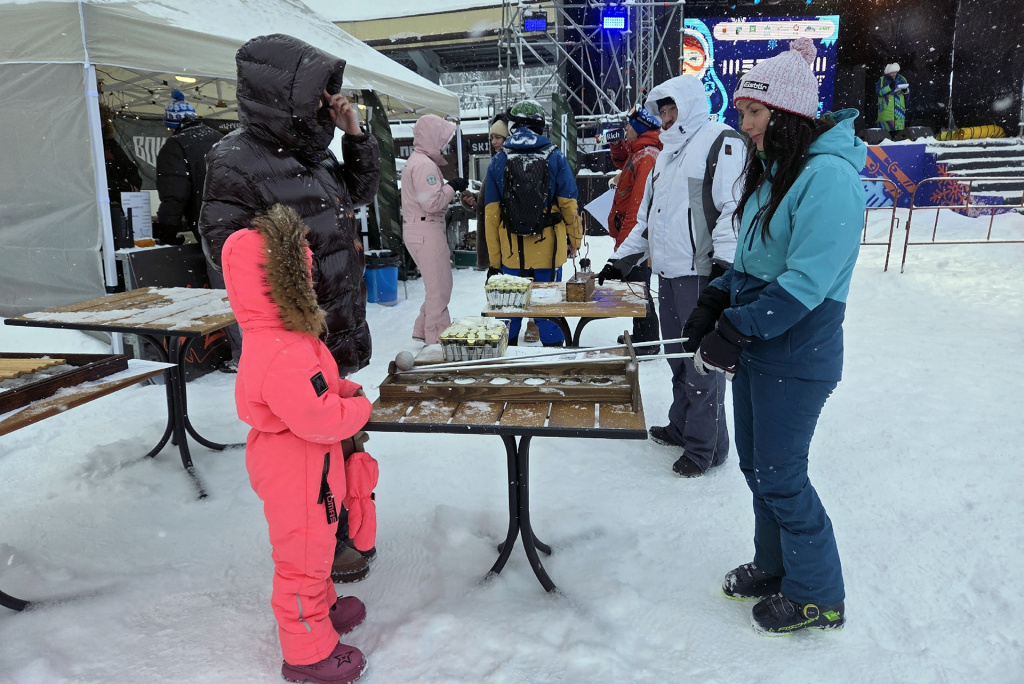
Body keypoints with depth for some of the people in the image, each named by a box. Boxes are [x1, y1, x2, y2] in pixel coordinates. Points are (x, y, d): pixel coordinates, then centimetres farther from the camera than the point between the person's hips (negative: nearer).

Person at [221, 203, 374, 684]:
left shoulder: (274, 337, 1)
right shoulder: (282, 354, -34)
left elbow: (314, 384, 16)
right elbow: (321, 420, -32)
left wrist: (343, 389, 3)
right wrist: (359, 408, -16)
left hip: (293, 469, 10)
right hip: (298, 478, -10)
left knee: (313, 547, 28)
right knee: (303, 555, 8)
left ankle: (322, 606, 50)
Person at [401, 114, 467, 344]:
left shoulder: (417, 161, 19)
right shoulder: (425, 165, -15)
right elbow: (432, 202, -23)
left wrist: (452, 188, 9)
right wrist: (452, 186, -10)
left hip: (423, 229, 11)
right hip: (426, 231, -11)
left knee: (437, 284, 18)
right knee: (440, 286, -5)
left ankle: (423, 330, 26)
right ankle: (437, 339, 1)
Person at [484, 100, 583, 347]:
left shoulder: (498, 161, 1)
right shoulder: (555, 157, -2)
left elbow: (491, 214, 0)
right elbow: (569, 204, -2)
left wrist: (494, 260, 5)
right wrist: (574, 240, 13)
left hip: (511, 252, 1)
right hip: (548, 248, -1)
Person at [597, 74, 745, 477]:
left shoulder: (722, 142, -5)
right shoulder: (669, 152, 23)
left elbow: (734, 207, -14)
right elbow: (649, 214, 27)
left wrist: (724, 263, -21)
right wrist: (621, 260, 22)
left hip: (701, 276, -8)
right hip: (668, 274, 8)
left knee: (701, 363, -5)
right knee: (677, 356, 15)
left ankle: (705, 447, 6)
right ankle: (681, 428, 29)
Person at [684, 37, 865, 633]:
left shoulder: (829, 177, -19)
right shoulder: (770, 171, 10)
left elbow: (806, 281, -25)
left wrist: (735, 331, -22)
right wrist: (715, 303, 2)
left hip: (796, 356, -9)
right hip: (754, 344, 9)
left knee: (780, 476, 3)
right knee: (756, 465, 18)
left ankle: (818, 596, 25)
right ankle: (775, 567, 39)